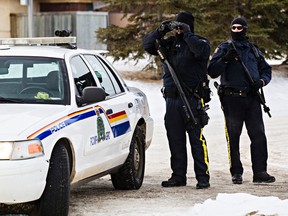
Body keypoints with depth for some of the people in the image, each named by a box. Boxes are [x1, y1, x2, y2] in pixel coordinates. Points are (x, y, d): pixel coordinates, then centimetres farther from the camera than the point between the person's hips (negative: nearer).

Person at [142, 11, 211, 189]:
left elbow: (201, 49, -23)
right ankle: (178, 176, 16)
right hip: (172, 99, 6)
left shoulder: (199, 42, 0)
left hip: (192, 100, -6)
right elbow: (147, 44, 11)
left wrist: (187, 33, -15)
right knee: (175, 140, 8)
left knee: (197, 139, -7)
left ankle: (203, 177, -6)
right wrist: (161, 31, -2)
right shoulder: (169, 43, 15)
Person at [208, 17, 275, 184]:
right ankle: (236, 172, 7)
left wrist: (261, 81, 0)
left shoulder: (253, 50, 16)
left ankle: (260, 172, -3)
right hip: (232, 98, -3)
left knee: (259, 136, -4)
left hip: (252, 97, 3)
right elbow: (212, 72, -2)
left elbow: (266, 70, 21)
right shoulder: (225, 48, 5)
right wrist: (225, 59, -17)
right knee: (233, 137, 0)